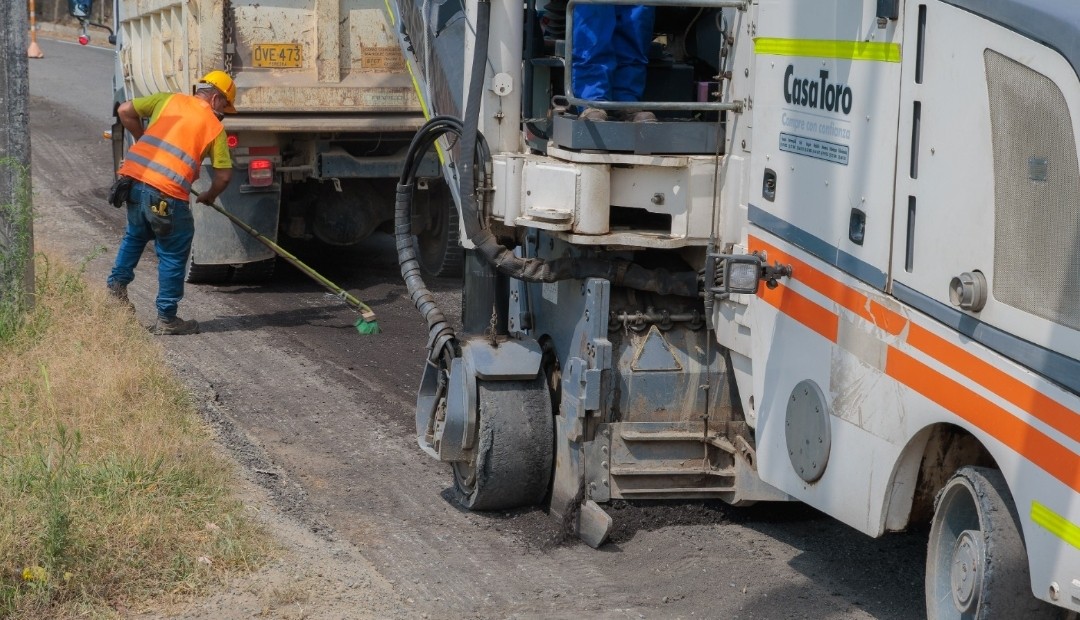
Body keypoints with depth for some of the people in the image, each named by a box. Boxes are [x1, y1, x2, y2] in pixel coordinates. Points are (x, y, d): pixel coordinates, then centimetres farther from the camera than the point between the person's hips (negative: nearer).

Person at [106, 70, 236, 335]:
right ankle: (166, 319, 13)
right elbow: (224, 175, 5)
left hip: (133, 177, 5)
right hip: (167, 194, -5)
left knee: (136, 234, 32)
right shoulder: (214, 127, 6)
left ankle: (117, 284, 25)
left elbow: (125, 111, 13)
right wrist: (210, 195, 25)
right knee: (173, 255, 9)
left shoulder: (169, 100, 14)